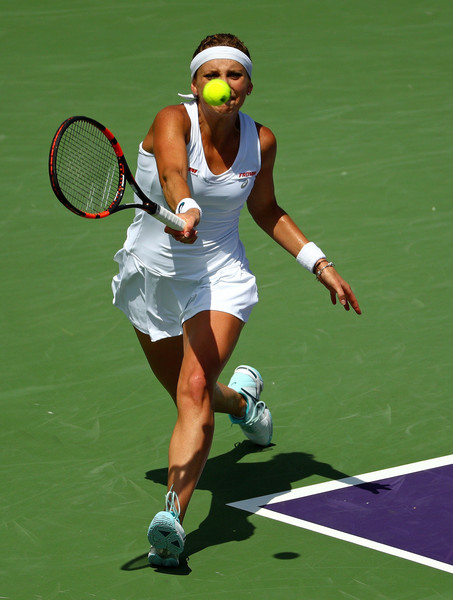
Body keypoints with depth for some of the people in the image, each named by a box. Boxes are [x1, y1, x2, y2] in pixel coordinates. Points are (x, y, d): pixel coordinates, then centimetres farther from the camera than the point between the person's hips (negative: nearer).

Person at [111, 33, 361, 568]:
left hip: (219, 277, 0)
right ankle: (241, 396, 52)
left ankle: (172, 517, -33)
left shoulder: (260, 141, -6)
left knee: (195, 390, -24)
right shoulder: (173, 121, -19)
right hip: (153, 274, 0)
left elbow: (266, 210, 12)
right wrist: (187, 210, -64)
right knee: (190, 398, 15)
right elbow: (173, 173, -42)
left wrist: (320, 264, 5)